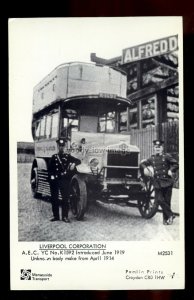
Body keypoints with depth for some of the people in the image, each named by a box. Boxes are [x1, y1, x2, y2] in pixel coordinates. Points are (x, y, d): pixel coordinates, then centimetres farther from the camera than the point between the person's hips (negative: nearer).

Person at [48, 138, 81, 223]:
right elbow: (50, 168, 10)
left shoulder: (68, 156, 7)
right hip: (54, 180, 2)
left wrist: (74, 164, -17)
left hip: (64, 180, -2)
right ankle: (56, 216, 15)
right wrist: (51, 176, -5)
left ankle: (65, 216, 3)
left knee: (65, 198, -3)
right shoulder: (54, 157, 11)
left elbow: (78, 161, 4)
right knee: (54, 198, 5)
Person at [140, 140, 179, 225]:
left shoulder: (166, 156, 1)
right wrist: (145, 168, 2)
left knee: (167, 201, 2)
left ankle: (166, 218, 15)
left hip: (167, 182, -2)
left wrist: (171, 171, -14)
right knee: (160, 199, -9)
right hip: (157, 183, 2)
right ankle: (170, 215, 3)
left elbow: (176, 164, -1)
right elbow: (143, 163, 21)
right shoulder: (152, 159, 10)